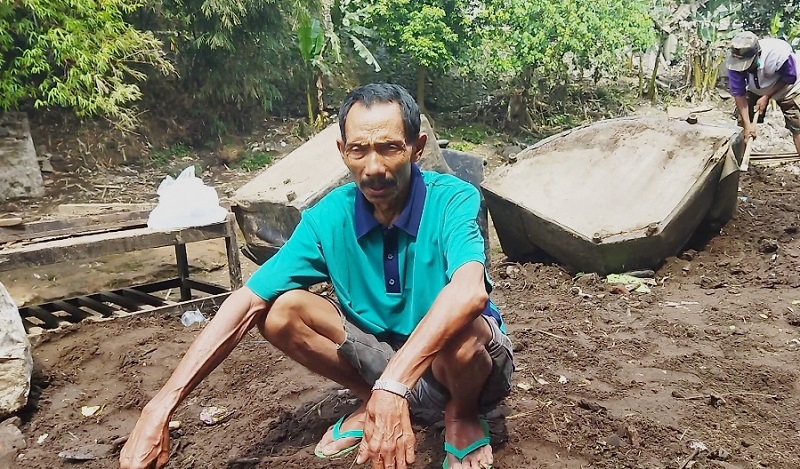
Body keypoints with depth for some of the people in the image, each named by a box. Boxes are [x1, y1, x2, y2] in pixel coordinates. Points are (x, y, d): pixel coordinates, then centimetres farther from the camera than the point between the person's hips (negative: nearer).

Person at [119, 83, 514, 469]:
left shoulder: (452, 200, -23)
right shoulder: (329, 217, -13)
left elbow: (470, 292, -43)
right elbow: (247, 301, -17)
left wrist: (394, 384, -54)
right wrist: (160, 408, -25)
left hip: (463, 361, -3)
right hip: (382, 350, 3)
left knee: (463, 332, -38)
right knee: (279, 310, -15)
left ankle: (462, 416, -3)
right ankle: (370, 401, 7)